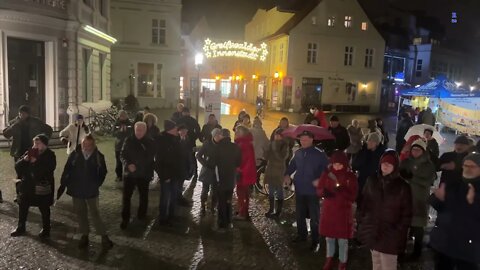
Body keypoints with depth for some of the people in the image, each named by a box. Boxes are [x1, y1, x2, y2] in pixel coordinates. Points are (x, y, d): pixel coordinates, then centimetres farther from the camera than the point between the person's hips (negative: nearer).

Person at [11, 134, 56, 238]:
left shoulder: (50, 155, -10)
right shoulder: (29, 153, 4)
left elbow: (48, 170, -24)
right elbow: (17, 166, 1)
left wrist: (36, 162, -27)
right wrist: (24, 160, -17)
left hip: (42, 187, -5)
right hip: (27, 185, 5)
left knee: (44, 209, 9)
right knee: (22, 207, 15)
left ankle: (46, 229, 25)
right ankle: (21, 227, 34)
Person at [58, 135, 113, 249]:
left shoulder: (99, 156, -9)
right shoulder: (75, 154, -7)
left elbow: (103, 172, 1)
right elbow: (67, 170, -1)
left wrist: (96, 185, -2)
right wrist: (63, 184, -1)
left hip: (91, 191, -2)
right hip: (76, 190, 2)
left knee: (95, 213, 1)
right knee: (80, 213, 13)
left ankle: (104, 236, 12)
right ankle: (84, 235, 29)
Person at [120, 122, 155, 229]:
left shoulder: (150, 142, -7)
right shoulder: (129, 140, -4)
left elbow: (150, 158, -3)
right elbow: (122, 155, -4)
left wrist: (150, 172, -11)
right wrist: (128, 164, -18)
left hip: (144, 174, 0)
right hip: (129, 173, 0)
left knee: (143, 196, 15)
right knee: (126, 196, -1)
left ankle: (142, 216, 35)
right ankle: (125, 219, 12)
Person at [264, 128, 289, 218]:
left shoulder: (284, 145, -7)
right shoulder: (272, 143, 8)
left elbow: (282, 157, -19)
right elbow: (266, 155, 6)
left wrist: (275, 149, -21)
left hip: (279, 170, -5)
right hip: (270, 169, 5)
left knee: (279, 191, 2)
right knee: (271, 191, 14)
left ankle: (278, 211, 10)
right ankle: (271, 209, 27)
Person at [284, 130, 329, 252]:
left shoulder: (319, 154, -13)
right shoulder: (298, 153, 4)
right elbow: (292, 165, 16)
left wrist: (320, 180, -24)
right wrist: (287, 175, 1)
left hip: (313, 191, -5)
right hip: (299, 189, 5)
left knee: (314, 217, 6)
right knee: (299, 214, 18)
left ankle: (315, 241, 18)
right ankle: (301, 235, 37)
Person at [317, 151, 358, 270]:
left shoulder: (351, 177, -11)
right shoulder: (327, 174, -4)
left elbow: (353, 197, -12)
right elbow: (318, 190, 0)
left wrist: (342, 191, -30)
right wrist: (323, 192, -23)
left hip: (344, 212, -2)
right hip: (328, 211, 3)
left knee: (343, 240, 9)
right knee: (329, 237, 18)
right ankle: (329, 259, 42)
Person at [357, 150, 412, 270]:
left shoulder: (402, 186, -7)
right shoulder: (371, 181, 4)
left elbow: (407, 213, -5)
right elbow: (364, 203, 10)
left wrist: (399, 231, -9)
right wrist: (361, 222, 5)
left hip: (390, 235, -4)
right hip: (372, 232, 4)